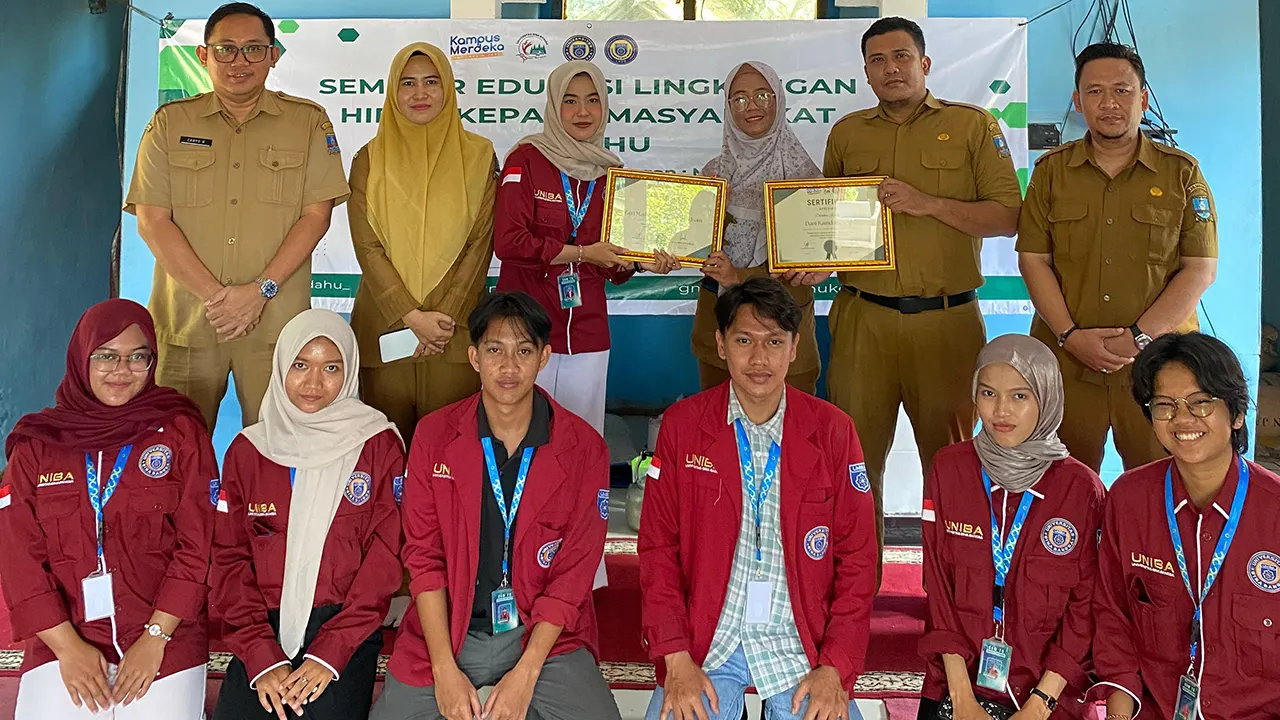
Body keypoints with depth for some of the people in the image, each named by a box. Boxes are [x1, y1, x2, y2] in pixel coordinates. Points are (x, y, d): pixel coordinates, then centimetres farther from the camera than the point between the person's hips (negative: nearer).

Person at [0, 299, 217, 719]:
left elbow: (198, 546, -3)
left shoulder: (180, 432, 1)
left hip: (166, 638, -1)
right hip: (63, 638, 2)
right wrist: (67, 646, -7)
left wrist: (155, 638, -9)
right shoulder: (37, 444, 6)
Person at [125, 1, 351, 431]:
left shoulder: (308, 122, 7)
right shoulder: (170, 123, 10)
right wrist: (214, 295, -9)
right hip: (185, 319, 1)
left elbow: (316, 214, -1)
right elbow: (152, 221, 2)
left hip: (276, 320, -1)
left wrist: (261, 289, -11)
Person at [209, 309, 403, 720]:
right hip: (264, 630, 2)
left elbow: (385, 558, -2)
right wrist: (262, 657, -7)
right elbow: (229, 559, 6)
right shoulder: (247, 449, 10)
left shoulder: (380, 446, 3)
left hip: (346, 632, -2)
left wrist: (329, 653, -11)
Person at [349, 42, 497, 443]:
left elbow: (480, 243, 0)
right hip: (385, 326, 1)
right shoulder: (369, 161, 6)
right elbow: (367, 247, -1)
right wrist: (412, 316, -11)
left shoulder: (478, 157, 5)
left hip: (455, 328, -1)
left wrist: (443, 317, -9)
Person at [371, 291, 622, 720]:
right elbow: (423, 555, -2)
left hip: (543, 634, 0)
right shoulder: (434, 435, -2)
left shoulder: (584, 448, -6)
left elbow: (574, 573, -5)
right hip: (447, 628, 1)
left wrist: (525, 674, -12)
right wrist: (444, 669, -10)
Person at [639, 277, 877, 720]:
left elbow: (857, 556, 2)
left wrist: (835, 667, -7)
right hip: (707, 636, 0)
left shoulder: (833, 430, 0)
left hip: (801, 637, 1)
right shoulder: (681, 425, -1)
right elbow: (658, 547, 0)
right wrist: (676, 658, -9)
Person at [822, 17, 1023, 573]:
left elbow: (1008, 217, 0)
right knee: (856, 455, 4)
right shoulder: (847, 133, 15)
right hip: (863, 319, 2)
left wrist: (928, 203, -12)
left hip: (946, 320, -2)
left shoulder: (974, 126, 7)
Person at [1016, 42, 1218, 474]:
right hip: (1066, 359, 1)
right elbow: (1034, 260, 2)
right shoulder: (1051, 170, 8)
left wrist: (1138, 337, -12)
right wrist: (1071, 336, -10)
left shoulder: (1181, 172, 5)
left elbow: (1201, 269, -1)